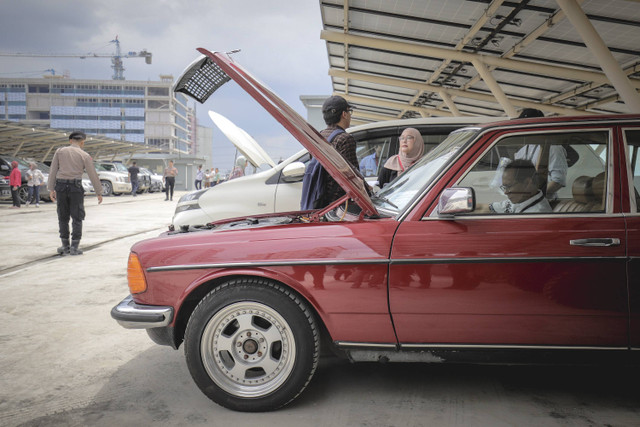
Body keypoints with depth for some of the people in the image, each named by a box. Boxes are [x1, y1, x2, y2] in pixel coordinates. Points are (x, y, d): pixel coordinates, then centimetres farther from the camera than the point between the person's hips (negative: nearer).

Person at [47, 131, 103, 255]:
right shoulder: (84, 155, 2)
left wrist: (51, 189, 10)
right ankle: (74, 247, -1)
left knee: (63, 217, 12)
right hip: (75, 187, -2)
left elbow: (53, 171, 6)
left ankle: (65, 246, 14)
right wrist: (99, 192, 9)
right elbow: (93, 175, 2)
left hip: (61, 186, 2)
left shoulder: (60, 151, 8)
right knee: (77, 218, 4)